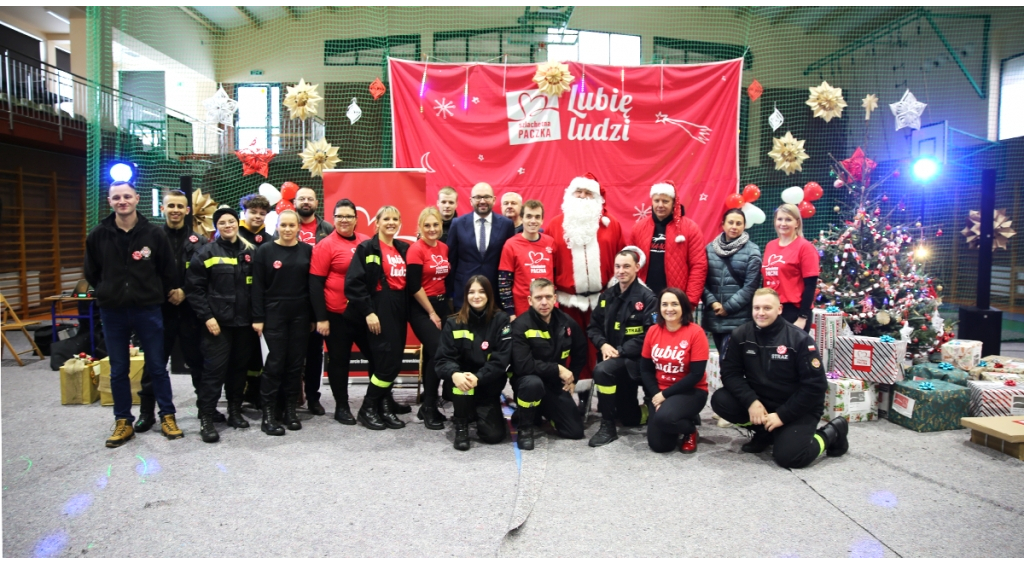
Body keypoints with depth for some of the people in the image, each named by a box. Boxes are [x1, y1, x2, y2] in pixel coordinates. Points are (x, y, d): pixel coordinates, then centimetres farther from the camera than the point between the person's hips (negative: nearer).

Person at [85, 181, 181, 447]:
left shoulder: (154, 233, -4)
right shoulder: (98, 235, 0)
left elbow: (167, 271, 5)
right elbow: (92, 273, 11)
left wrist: (159, 295, 6)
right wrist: (109, 293, 9)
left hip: (148, 310, -1)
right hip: (112, 312, 2)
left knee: (157, 367, 6)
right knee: (118, 370, 10)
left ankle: (167, 416, 18)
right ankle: (123, 421, 21)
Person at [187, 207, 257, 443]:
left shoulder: (250, 252, 9)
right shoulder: (207, 252, -1)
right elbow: (194, 288, -4)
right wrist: (206, 316, -12)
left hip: (244, 322, 4)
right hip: (217, 321, -3)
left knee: (239, 367, 12)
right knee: (215, 369, -6)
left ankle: (235, 410, 25)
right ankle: (206, 419, 2)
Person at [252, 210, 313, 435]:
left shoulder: (307, 251, 5)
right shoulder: (265, 251, 0)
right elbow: (257, 287, -2)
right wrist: (258, 317, -7)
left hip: (300, 314, 2)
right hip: (274, 314, -2)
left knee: (296, 362, 6)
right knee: (275, 362, -3)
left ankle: (291, 410, 17)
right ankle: (267, 413, 5)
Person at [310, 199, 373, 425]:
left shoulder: (367, 242, 6)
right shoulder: (326, 245, -6)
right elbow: (315, 283, -8)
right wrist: (321, 318, -12)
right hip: (338, 314, -4)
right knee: (339, 361, 8)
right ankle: (341, 406, 23)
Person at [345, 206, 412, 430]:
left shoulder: (404, 249, 13)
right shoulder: (367, 248, -5)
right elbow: (354, 283, -12)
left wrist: (407, 309, 9)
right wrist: (368, 312, -16)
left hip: (399, 310, 6)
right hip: (379, 310, -6)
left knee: (394, 362, 5)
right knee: (387, 361, -11)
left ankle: (384, 407, 17)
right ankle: (367, 408, 5)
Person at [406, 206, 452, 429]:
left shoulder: (444, 248, 8)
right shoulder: (416, 249, -11)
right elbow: (414, 286, -15)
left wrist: (444, 309, 11)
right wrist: (431, 313, -11)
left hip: (442, 305, 6)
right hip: (421, 309, -6)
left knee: (432, 354, 10)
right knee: (438, 352, -15)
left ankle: (427, 405, 20)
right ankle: (429, 408, -3)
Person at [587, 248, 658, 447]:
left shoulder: (647, 297, -10)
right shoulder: (608, 295, 8)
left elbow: (649, 335, -18)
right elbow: (593, 326, 9)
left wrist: (621, 351, -23)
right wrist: (603, 344, -12)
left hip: (634, 359, -6)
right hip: (610, 355, 6)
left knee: (602, 370, -35)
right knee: (630, 419, 11)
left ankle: (608, 427, -19)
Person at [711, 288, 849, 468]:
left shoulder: (799, 339, -16)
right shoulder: (741, 335, -6)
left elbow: (815, 385, -16)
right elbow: (730, 373, -6)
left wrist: (782, 415, -19)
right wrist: (751, 401, -23)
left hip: (798, 408, -4)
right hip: (759, 400, 4)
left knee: (788, 456, -24)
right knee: (720, 400, -19)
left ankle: (832, 432, 8)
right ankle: (764, 432, 5)